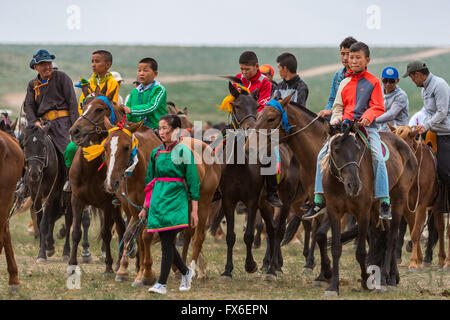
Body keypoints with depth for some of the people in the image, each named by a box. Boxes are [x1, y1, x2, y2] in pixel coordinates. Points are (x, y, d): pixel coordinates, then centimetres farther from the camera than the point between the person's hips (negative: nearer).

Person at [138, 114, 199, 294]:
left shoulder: (184, 152, -3)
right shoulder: (156, 153, 11)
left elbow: (193, 182, -2)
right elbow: (149, 181, 18)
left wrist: (194, 210, -5)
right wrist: (145, 207, 16)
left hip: (176, 201, -5)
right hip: (158, 200, 5)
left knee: (168, 242, -11)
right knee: (166, 243, 6)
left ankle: (162, 283, -10)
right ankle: (186, 272, 27)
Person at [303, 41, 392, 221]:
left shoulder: (373, 82, 4)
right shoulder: (344, 83, 16)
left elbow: (378, 107, -2)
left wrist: (368, 117, -22)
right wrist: (336, 118, -3)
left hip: (367, 126, -4)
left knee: (377, 157, -26)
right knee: (323, 154, -13)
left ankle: (385, 202, -21)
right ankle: (319, 201, -7)